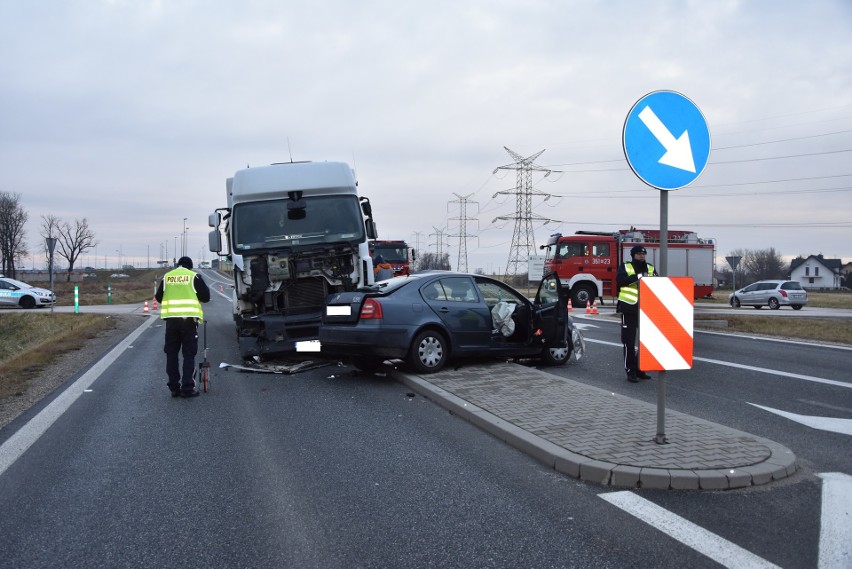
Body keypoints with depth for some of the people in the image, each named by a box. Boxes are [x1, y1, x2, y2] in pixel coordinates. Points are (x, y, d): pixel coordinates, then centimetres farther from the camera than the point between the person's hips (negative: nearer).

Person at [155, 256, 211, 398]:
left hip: (171, 319, 3)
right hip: (189, 318, -3)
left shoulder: (167, 277, 9)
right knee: (189, 354, 2)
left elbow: (158, 297, 13)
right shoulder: (194, 276, 0)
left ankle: (174, 387, 13)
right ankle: (188, 388, 0)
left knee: (171, 353, 12)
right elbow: (206, 296, -1)